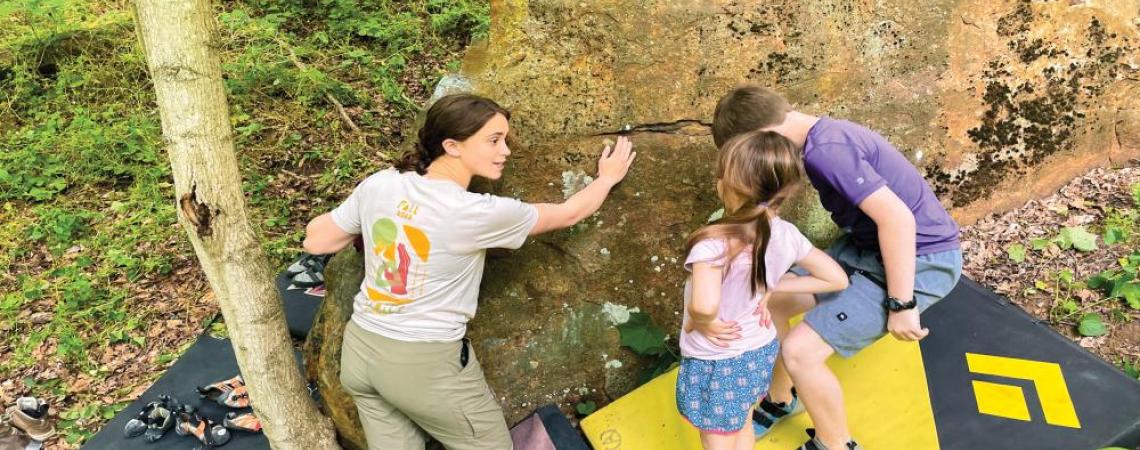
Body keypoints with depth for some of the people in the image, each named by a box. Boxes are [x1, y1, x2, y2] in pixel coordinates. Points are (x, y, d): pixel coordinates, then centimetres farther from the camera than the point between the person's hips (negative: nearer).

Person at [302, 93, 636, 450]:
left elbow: (315, 241, 7)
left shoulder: (378, 185, -5)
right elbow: (569, 214, -3)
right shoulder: (478, 213, -18)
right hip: (427, 366, -6)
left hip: (360, 351, 6)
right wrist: (608, 177, 15)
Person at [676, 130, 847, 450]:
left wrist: (699, 322, -24)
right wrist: (773, 288, -3)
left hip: (716, 364, -6)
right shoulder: (787, 235, -12)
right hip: (760, 352, 6)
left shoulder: (713, 243, -32)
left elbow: (704, 306, -47)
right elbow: (837, 279, -2)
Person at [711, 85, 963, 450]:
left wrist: (900, 305, -24)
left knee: (799, 351, -15)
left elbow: (898, 218, -30)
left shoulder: (826, 151, -25)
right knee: (769, 301, 11)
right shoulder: (825, 134, 5)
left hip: (918, 262, -10)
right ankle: (780, 400, 34)